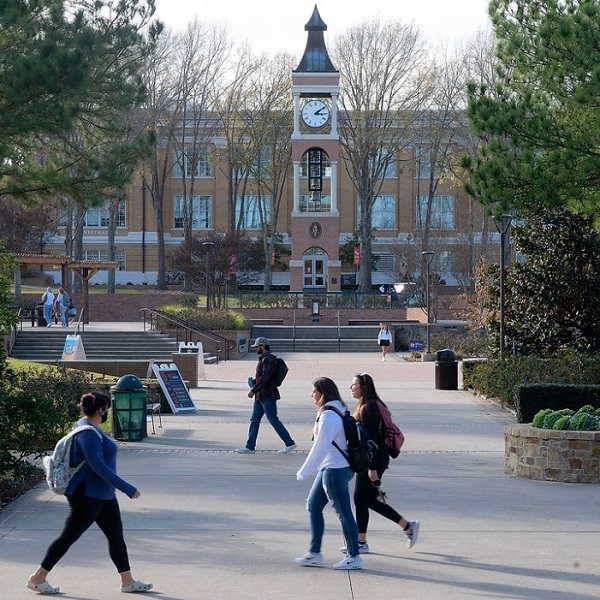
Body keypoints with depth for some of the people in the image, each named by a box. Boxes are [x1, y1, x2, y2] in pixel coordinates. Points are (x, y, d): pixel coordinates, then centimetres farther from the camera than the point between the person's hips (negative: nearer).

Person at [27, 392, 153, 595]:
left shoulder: (89, 428, 10)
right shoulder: (88, 433, -22)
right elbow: (98, 466, -27)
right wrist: (127, 488, -25)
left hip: (102, 495, 10)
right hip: (87, 495, -10)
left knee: (116, 535, 10)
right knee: (69, 536, -1)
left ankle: (128, 581, 15)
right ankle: (37, 578, 8)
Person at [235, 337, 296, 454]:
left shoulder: (269, 359, -16)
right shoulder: (263, 358, 16)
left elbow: (265, 377, -23)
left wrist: (253, 390, -21)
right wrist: (254, 381, 12)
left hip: (267, 396, -10)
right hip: (260, 396, 10)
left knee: (273, 420, -6)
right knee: (254, 420, 8)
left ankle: (290, 443, 2)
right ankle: (250, 447, 10)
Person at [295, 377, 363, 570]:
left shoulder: (328, 416, -21)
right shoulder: (339, 410, 10)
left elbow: (320, 447, -22)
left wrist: (303, 472, -14)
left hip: (334, 470, -11)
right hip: (329, 469, 11)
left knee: (343, 512, -2)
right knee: (313, 505, 15)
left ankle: (354, 557, 6)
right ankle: (314, 553, 20)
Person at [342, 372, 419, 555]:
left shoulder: (367, 409, -18)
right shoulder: (372, 405, 13)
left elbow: (371, 439, -22)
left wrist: (372, 468, -23)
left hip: (372, 460, -10)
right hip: (369, 460, 10)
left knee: (360, 498, -2)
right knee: (369, 499, 14)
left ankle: (361, 543, 8)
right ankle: (408, 526, 20)